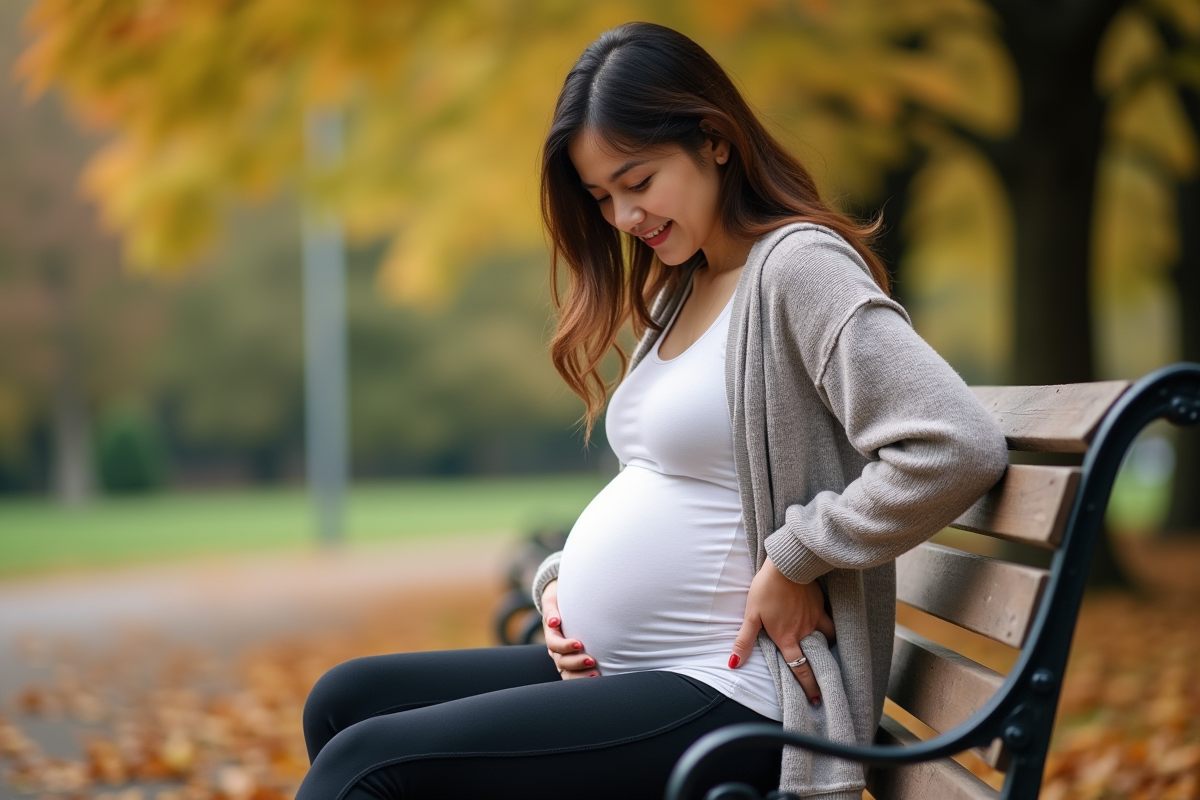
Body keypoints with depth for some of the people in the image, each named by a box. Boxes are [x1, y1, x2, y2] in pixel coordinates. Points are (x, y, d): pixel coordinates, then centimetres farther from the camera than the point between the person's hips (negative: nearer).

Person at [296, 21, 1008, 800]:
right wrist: (561, 576, 6)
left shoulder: (798, 267, -13)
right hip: (614, 675, 10)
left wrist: (795, 560, -19)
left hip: (723, 702, -10)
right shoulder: (676, 294, 16)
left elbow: (959, 450, -26)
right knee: (343, 701, 11)